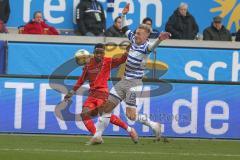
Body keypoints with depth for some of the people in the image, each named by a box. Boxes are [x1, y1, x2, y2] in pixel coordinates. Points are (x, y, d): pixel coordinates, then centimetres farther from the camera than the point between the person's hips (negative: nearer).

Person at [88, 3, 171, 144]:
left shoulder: (146, 47, -16)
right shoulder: (134, 39, 5)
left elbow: (152, 46, -41)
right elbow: (124, 29, 23)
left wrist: (159, 40, -61)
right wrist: (124, 15, 13)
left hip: (134, 83, -8)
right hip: (124, 81, 8)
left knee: (131, 115, -13)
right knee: (107, 106, 4)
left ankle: (154, 125, 8)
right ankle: (97, 135, 9)